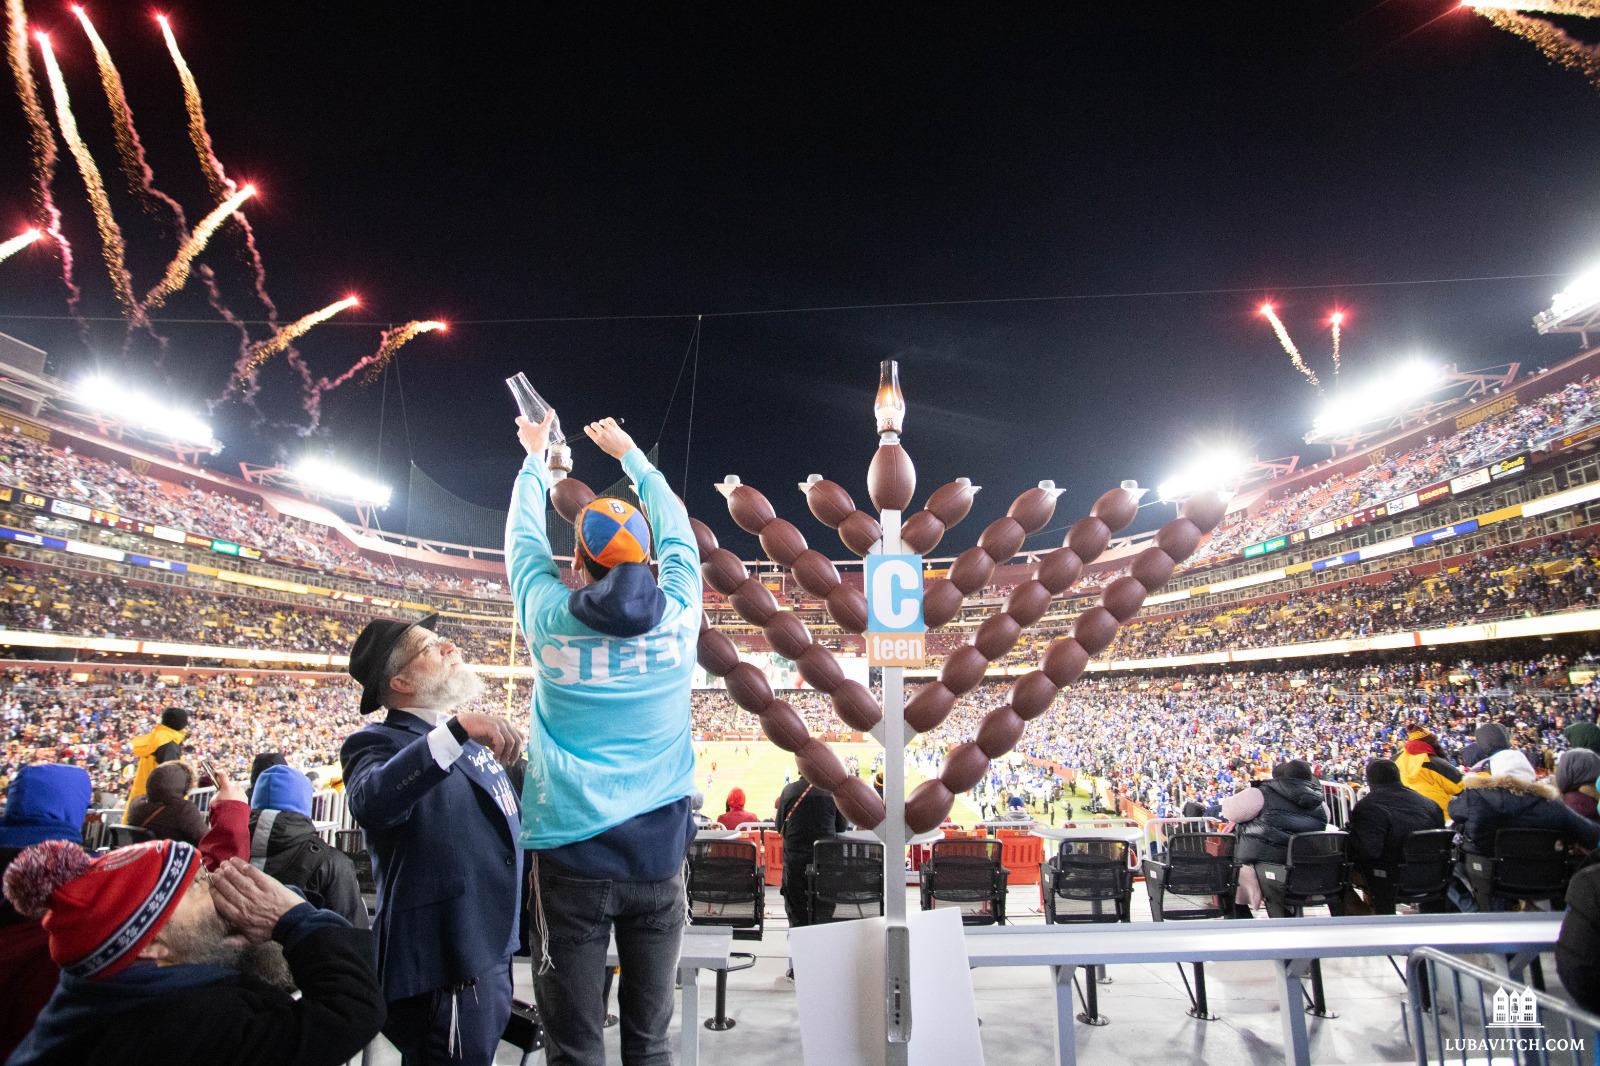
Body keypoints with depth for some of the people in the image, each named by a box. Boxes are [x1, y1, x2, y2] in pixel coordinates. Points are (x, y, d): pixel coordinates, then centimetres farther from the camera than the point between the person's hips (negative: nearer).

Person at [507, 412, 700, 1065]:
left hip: (570, 852, -1)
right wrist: (630, 454, 31)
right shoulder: (678, 613, -2)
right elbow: (678, 535, 18)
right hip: (658, 850, 2)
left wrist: (535, 454, 31)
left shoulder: (550, 618, -5)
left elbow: (523, 536, 15)